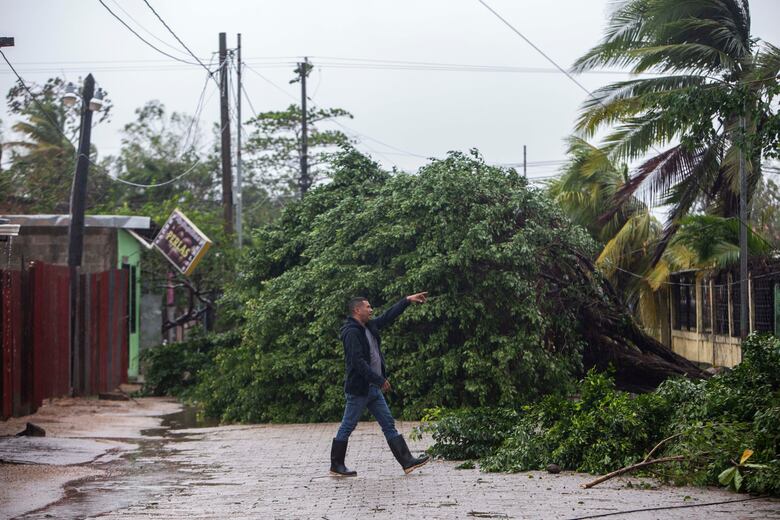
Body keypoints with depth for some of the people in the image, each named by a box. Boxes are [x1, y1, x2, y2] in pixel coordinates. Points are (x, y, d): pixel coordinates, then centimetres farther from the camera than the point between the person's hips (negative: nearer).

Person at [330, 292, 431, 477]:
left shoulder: (369, 327, 11)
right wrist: (380, 380, -22)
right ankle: (336, 466, 12)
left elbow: (388, 316, 24)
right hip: (358, 389, -9)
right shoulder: (351, 333, -18)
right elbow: (358, 362, -25)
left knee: (389, 424, 6)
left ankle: (407, 461, 6)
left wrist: (407, 300, 21)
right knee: (347, 427, 2)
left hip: (373, 388, 9)